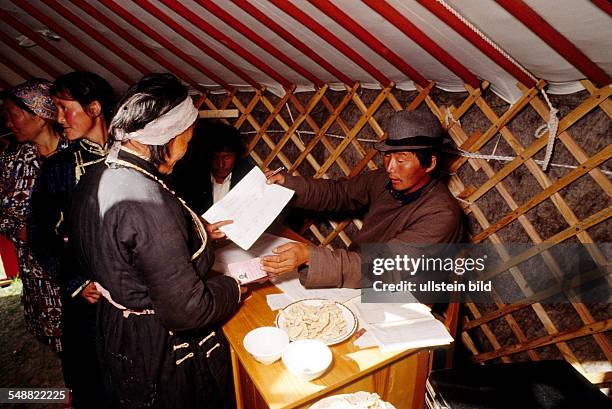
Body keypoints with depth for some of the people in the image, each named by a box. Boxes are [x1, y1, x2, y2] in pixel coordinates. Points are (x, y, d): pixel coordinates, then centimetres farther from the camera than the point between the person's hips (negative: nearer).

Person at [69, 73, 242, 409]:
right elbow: (187, 310, -31)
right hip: (163, 351, -8)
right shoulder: (146, 202, -34)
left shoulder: (96, 179, -5)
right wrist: (236, 285, -13)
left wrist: (198, 231, 9)